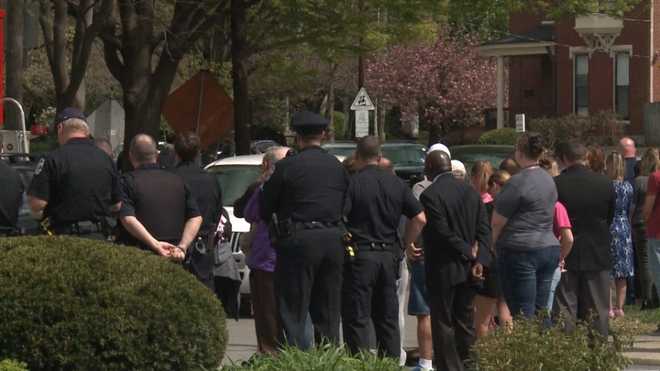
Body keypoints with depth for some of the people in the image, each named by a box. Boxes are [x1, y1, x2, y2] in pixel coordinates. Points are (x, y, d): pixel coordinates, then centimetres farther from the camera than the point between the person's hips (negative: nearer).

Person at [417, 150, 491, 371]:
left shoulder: (430, 195, -15)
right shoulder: (470, 192, 6)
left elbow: (443, 234, -19)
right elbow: (484, 230, 1)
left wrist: (470, 254, -10)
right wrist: (479, 260, -6)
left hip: (443, 270, -6)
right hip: (468, 270, 6)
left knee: (443, 323, 1)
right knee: (465, 322, 12)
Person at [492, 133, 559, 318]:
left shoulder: (517, 182, -13)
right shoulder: (548, 180, 13)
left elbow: (497, 223, -10)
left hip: (521, 250, -8)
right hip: (550, 247, 8)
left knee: (523, 313, -7)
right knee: (541, 309, 10)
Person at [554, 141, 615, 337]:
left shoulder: (555, 185, -13)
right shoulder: (605, 183, -3)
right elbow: (610, 218, 7)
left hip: (565, 255, -2)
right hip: (597, 255, 2)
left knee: (564, 313, 3)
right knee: (596, 311, 9)